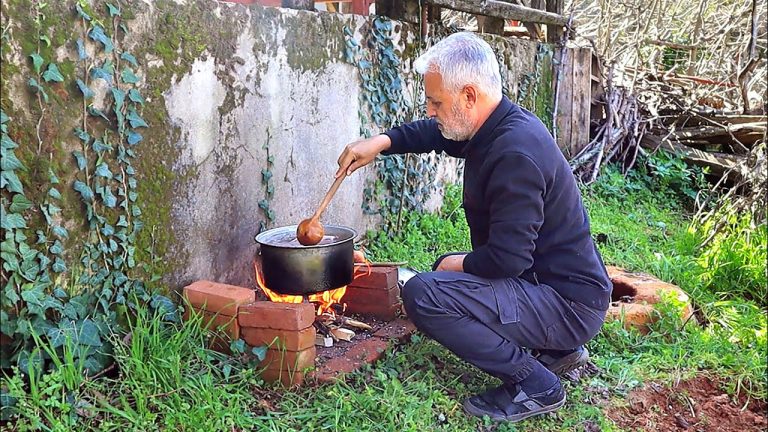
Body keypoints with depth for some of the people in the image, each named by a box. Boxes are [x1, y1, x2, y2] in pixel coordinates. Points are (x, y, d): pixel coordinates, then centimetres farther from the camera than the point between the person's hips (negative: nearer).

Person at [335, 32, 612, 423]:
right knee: (444, 269, 28)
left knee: (422, 293, -23)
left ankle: (534, 383, -7)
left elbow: (507, 258, -29)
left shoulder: (515, 154, -27)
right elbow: (433, 132, 22)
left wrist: (461, 264, -9)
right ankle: (554, 350, 18)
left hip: (569, 306, -10)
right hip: (546, 278, 10)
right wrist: (381, 141, 8)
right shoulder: (498, 126, 4)